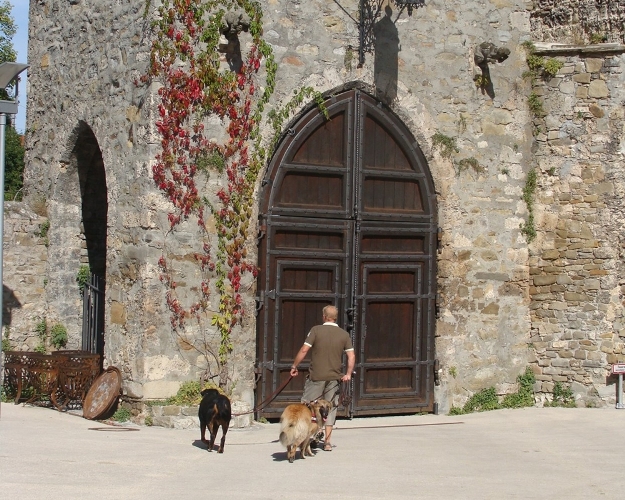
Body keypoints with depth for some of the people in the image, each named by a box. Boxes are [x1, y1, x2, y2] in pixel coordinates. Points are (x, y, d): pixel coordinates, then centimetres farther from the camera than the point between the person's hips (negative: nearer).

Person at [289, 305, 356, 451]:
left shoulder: (316, 330, -6)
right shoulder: (344, 334, 4)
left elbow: (304, 350, -9)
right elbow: (351, 356, -1)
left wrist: (294, 366, -1)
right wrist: (348, 374, 1)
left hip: (316, 376, -3)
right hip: (334, 377, 3)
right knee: (330, 409, 9)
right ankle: (327, 442, 8)